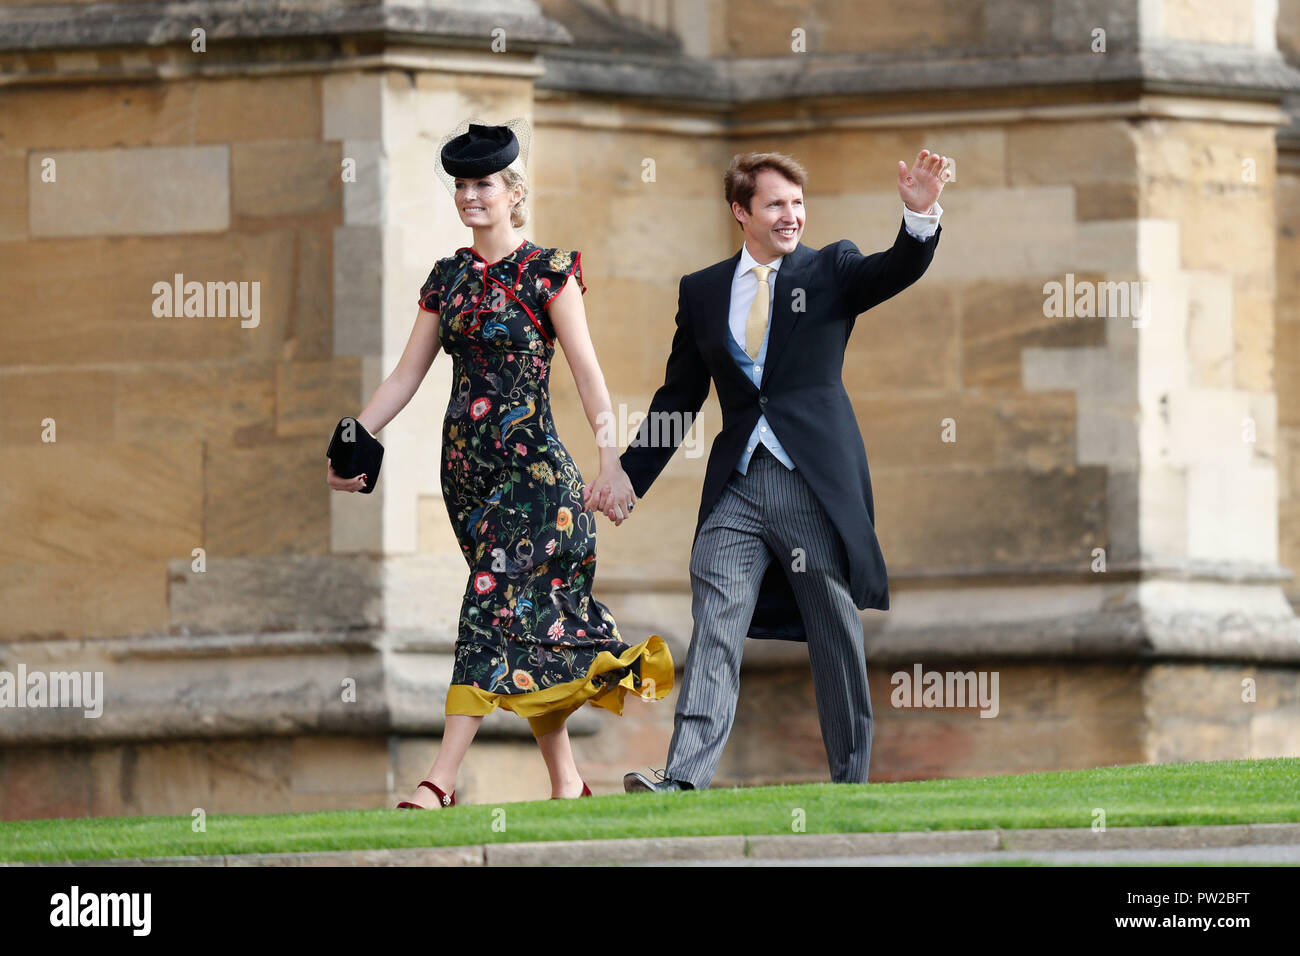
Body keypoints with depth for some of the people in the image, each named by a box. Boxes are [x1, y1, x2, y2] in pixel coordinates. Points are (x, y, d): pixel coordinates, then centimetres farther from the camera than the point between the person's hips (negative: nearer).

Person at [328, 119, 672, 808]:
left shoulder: (546, 272, -3)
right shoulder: (449, 278, 12)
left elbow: (586, 369, -9)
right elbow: (407, 375, 15)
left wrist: (611, 459, -18)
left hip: (530, 463, -6)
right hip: (467, 463, 6)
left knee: (497, 601, -13)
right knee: (534, 615, 7)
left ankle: (440, 782, -20)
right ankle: (566, 780, 10)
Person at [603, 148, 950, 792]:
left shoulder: (830, 270, 6)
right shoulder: (702, 292, 13)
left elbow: (896, 273, -13)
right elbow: (678, 396, 18)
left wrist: (921, 216, -33)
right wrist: (629, 476, 11)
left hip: (816, 480, -2)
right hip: (737, 486, 2)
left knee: (837, 634, 4)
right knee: (714, 629, -10)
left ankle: (851, 783, 12)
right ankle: (684, 779, -19)